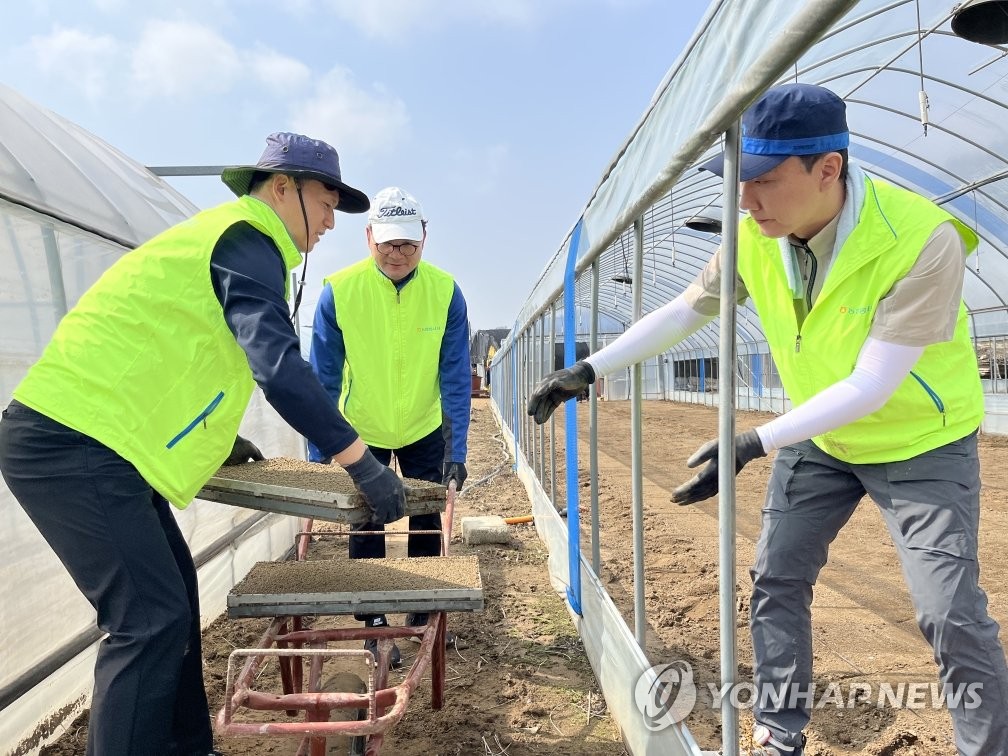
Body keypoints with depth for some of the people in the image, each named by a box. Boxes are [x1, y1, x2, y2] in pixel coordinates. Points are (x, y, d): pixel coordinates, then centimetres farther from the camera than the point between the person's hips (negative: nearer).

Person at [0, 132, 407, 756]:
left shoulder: (227, 235, 21)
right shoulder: (248, 238, -12)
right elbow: (277, 363, -26)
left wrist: (221, 438, 33)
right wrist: (361, 463, -24)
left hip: (87, 441, 11)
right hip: (71, 444, -11)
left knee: (172, 597, 13)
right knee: (152, 617, -11)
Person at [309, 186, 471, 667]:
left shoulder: (445, 292, -19)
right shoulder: (339, 290, -21)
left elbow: (456, 378, -15)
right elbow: (323, 379, -15)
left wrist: (457, 452, -18)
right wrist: (318, 454, -14)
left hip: (424, 429, 1)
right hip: (361, 431, -1)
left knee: (427, 523, 9)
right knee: (365, 528, 2)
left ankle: (423, 614, 28)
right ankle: (374, 624, 18)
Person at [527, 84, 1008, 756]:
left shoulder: (924, 241, -31)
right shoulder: (755, 238, -16)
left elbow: (870, 386, -31)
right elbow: (683, 312, -4)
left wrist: (754, 444, -37)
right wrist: (587, 369, -8)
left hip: (921, 441, -4)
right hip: (819, 438, 5)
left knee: (952, 616, -7)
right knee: (776, 582, 7)